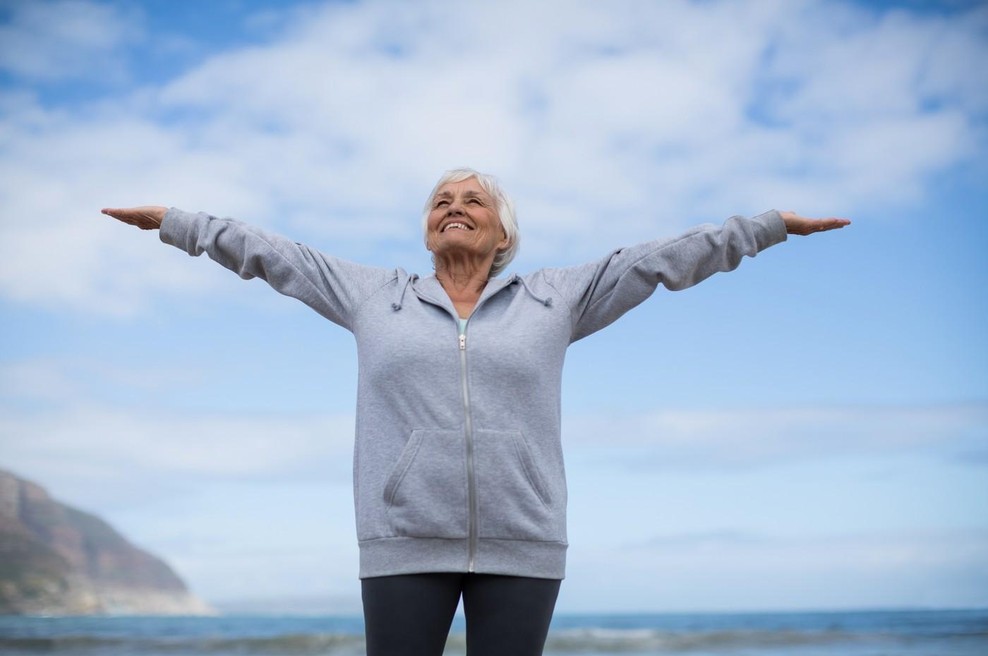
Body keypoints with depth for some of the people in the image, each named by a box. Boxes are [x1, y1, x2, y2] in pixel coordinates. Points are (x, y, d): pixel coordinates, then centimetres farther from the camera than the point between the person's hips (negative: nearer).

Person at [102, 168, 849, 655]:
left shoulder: (552, 300, 9)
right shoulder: (376, 298, 11)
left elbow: (663, 257, 9)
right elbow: (273, 255, 16)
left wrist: (775, 224, 9)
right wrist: (171, 220, 17)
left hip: (520, 547, 0)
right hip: (406, 545, 0)